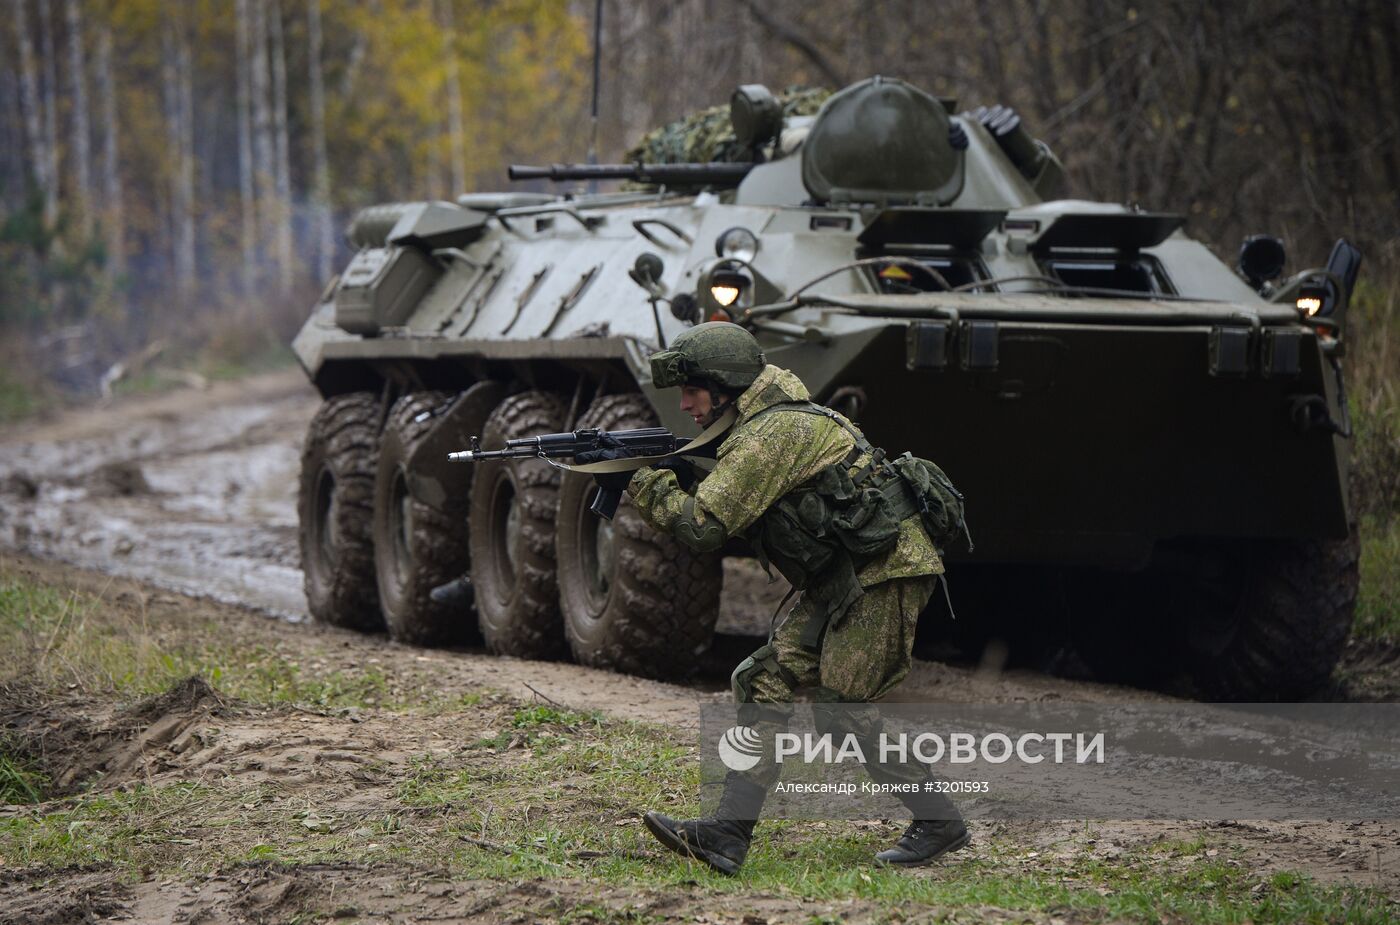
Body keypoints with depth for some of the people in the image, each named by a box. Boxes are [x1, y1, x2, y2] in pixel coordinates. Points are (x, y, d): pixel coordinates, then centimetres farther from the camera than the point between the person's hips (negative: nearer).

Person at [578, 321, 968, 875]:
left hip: (885, 572, -10)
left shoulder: (772, 432, -18)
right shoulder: (759, 426, 14)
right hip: (842, 580, 10)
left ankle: (938, 823, 3)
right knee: (764, 679, 2)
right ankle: (727, 836, -3)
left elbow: (703, 526, -22)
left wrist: (639, 477, -11)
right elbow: (719, 511, 18)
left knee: (841, 705, -9)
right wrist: (673, 474, 3)